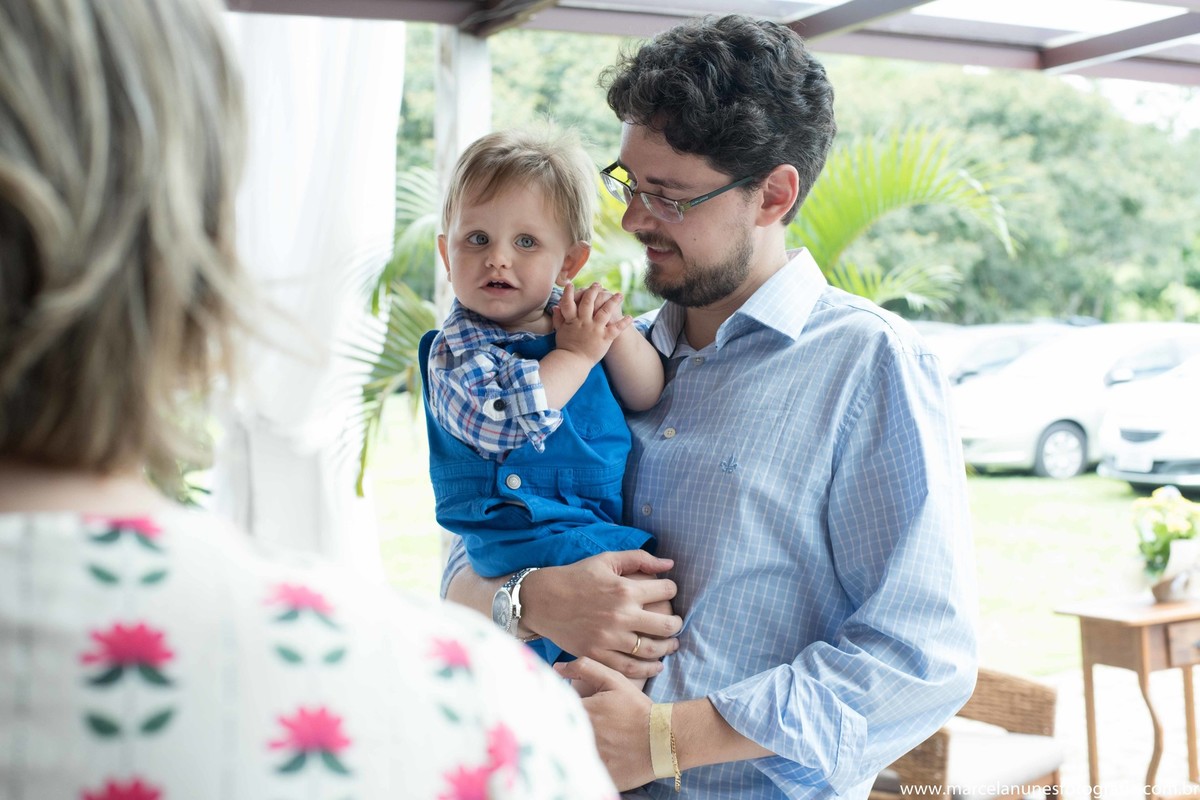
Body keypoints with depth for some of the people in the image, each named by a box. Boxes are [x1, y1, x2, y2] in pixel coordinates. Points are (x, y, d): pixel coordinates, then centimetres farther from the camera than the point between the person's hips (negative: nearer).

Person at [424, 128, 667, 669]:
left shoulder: (572, 318, 8)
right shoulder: (458, 347, -8)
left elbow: (646, 396, 7)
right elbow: (499, 421, -27)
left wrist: (616, 332, -11)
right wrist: (577, 354, -19)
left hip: (610, 518, 7)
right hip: (526, 527, -7)